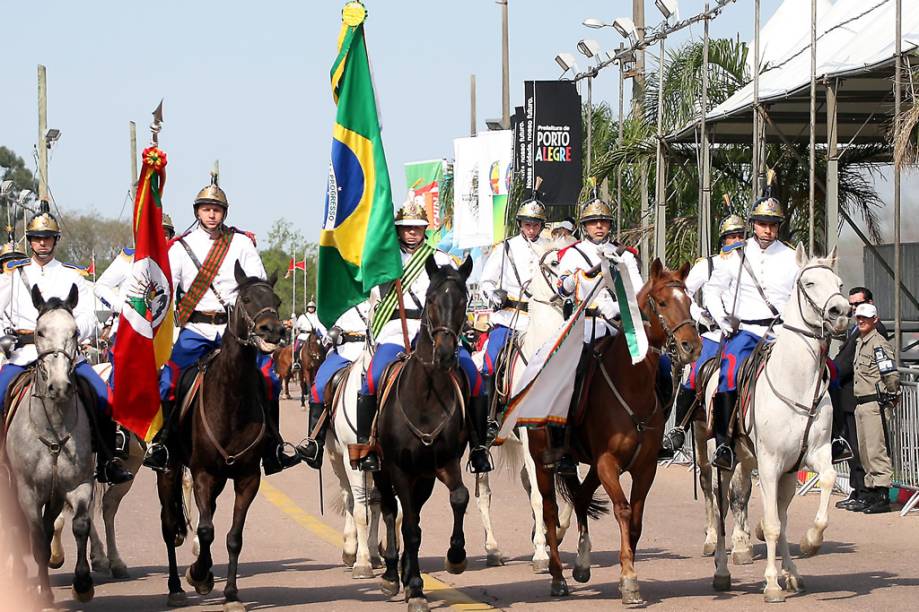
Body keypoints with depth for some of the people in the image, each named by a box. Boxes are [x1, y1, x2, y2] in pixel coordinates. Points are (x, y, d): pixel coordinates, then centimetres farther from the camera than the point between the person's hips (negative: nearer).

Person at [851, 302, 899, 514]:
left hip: (875, 403, -10)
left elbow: (892, 375, -17)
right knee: (864, 451, 14)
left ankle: (882, 498, -11)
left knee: (876, 450, -11)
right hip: (860, 404, 10)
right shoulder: (859, 343, 17)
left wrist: (890, 398, -6)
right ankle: (871, 490, 22)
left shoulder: (879, 344, -12)